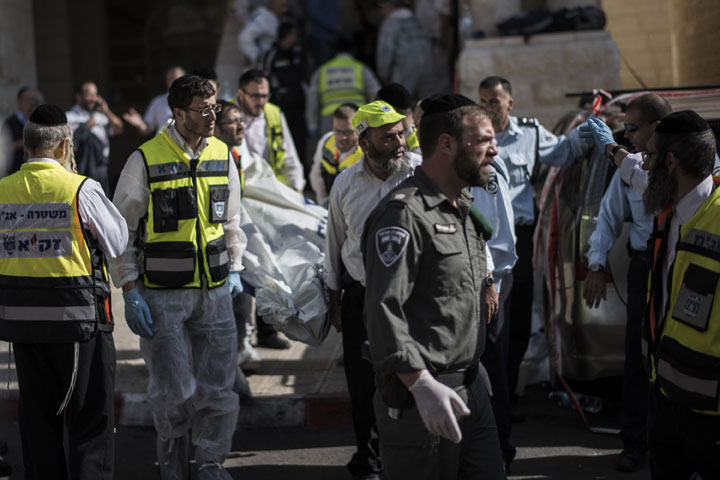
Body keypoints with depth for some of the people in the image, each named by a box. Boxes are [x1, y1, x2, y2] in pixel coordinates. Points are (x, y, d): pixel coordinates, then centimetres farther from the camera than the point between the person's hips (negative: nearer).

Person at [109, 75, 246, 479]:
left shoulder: (222, 156, 6)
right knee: (174, 389, 1)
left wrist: (234, 270, 12)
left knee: (218, 384, 4)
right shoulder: (146, 160, -9)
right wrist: (131, 290, -7)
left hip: (215, 291, 4)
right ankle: (172, 447, 29)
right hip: (163, 294, -4)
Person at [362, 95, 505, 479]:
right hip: (419, 394, -9)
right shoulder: (404, 213, -15)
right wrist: (421, 383, -29)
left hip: (470, 386, 9)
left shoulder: (467, 209, 17)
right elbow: (384, 311, -23)